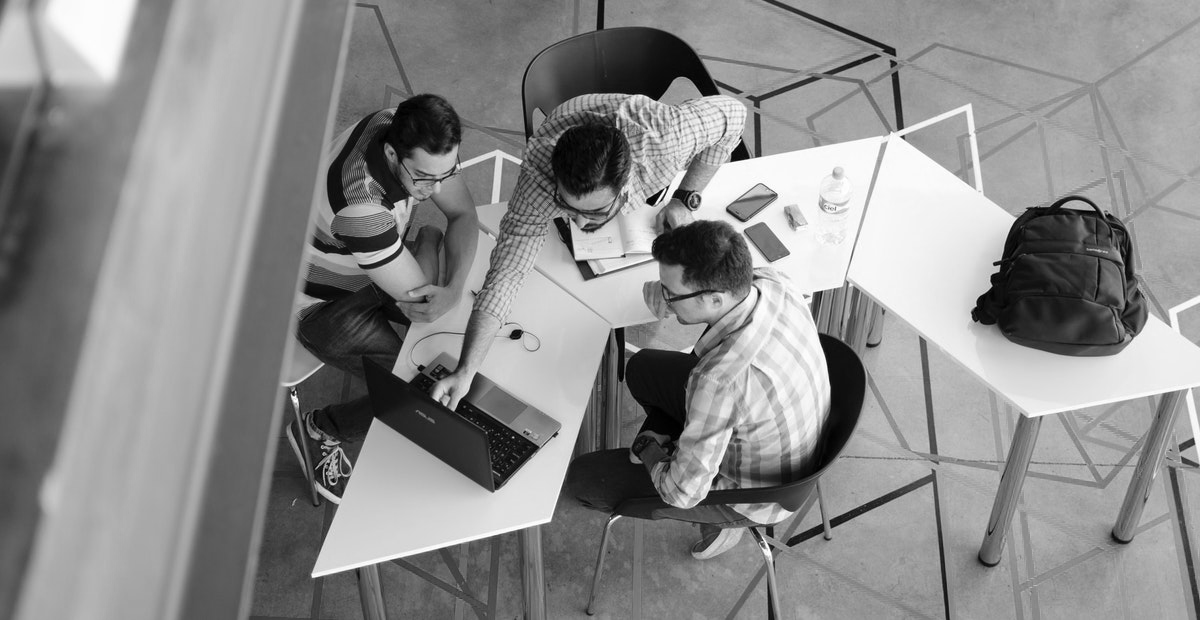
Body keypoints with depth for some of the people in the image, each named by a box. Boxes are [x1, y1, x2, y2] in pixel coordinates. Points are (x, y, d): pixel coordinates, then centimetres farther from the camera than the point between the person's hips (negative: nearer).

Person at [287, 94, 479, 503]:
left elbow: (463, 214, -11)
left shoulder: (418, 137, -20)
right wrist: (428, 240, -13)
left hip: (376, 266, 7)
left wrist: (454, 288, -28)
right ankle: (318, 431, 9)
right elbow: (418, 297, -32)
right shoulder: (360, 204, -42)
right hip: (323, 304, -7)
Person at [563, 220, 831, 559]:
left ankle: (720, 520, 15)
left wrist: (649, 450, -10)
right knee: (642, 368, 20)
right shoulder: (769, 280, -21)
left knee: (581, 479, 0)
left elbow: (683, 492, -28)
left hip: (757, 491, -8)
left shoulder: (720, 380, -44)